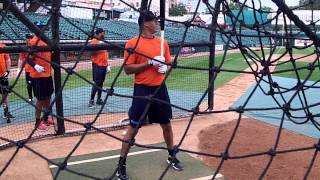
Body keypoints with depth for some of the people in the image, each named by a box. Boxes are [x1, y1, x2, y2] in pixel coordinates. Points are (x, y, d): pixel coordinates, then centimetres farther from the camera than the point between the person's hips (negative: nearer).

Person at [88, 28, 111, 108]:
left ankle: (99, 99, 17)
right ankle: (91, 100, -5)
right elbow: (92, 52, -16)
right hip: (97, 65, -7)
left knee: (101, 83, 10)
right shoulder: (94, 41, -6)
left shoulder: (103, 42, 17)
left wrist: (107, 65, 17)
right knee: (96, 83, -10)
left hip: (104, 65, 7)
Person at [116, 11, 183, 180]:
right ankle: (121, 164, 11)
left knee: (166, 124, 15)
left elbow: (168, 63, 18)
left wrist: (164, 67, -6)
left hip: (160, 88, 5)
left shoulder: (162, 42, 8)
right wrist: (150, 63, -19)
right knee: (133, 127, -1)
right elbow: (127, 69, -12)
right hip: (142, 90, -5)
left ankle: (172, 156, 35)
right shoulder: (133, 43, -9)